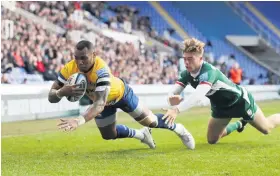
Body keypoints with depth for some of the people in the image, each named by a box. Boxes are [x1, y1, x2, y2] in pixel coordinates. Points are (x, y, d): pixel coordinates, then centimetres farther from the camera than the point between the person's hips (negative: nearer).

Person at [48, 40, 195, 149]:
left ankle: (178, 129, 36)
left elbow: (100, 103, -58)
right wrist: (61, 92, -54)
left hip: (120, 94, -5)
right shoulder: (69, 70, -33)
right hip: (103, 100, 5)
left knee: (150, 121, 4)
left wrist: (79, 120, -74)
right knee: (108, 135, 19)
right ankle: (142, 135, 47)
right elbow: (51, 97, -28)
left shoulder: (101, 70, -48)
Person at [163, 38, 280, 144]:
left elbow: (198, 96, -56)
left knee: (266, 129, 9)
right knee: (212, 140, 9)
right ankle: (239, 125, 36)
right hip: (220, 107, 6)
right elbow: (172, 93, -21)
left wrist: (177, 110, -68)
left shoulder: (208, 72, -41)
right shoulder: (187, 74, -18)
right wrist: (173, 99, -47)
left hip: (240, 100, -6)